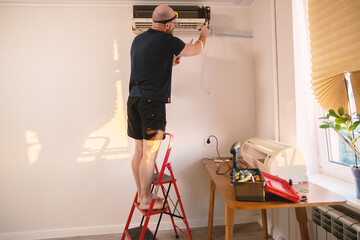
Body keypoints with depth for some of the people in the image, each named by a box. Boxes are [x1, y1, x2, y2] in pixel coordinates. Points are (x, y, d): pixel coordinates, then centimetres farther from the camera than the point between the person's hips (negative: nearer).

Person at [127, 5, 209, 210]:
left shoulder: (138, 40, 15)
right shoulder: (167, 41, -7)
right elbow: (197, 50, 8)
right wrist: (204, 35, 27)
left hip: (134, 99, 8)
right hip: (153, 101, -8)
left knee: (139, 151, 13)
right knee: (150, 153, 0)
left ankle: (141, 194, 26)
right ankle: (146, 200, 11)